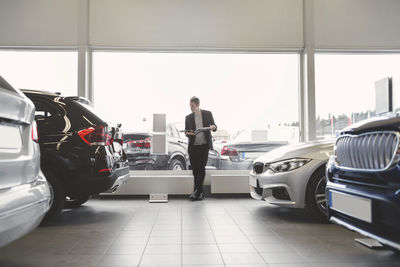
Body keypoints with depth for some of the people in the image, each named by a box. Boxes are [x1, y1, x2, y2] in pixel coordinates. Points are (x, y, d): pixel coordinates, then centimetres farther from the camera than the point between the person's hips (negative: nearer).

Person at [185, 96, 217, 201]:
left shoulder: (207, 114, 6)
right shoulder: (188, 117, 9)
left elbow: (214, 127, 9)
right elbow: (186, 131, 10)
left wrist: (213, 127, -15)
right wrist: (188, 133, -14)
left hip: (204, 146, -2)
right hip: (193, 147, 2)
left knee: (201, 168, -9)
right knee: (195, 170, 2)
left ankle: (197, 191, -5)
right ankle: (199, 193, 12)